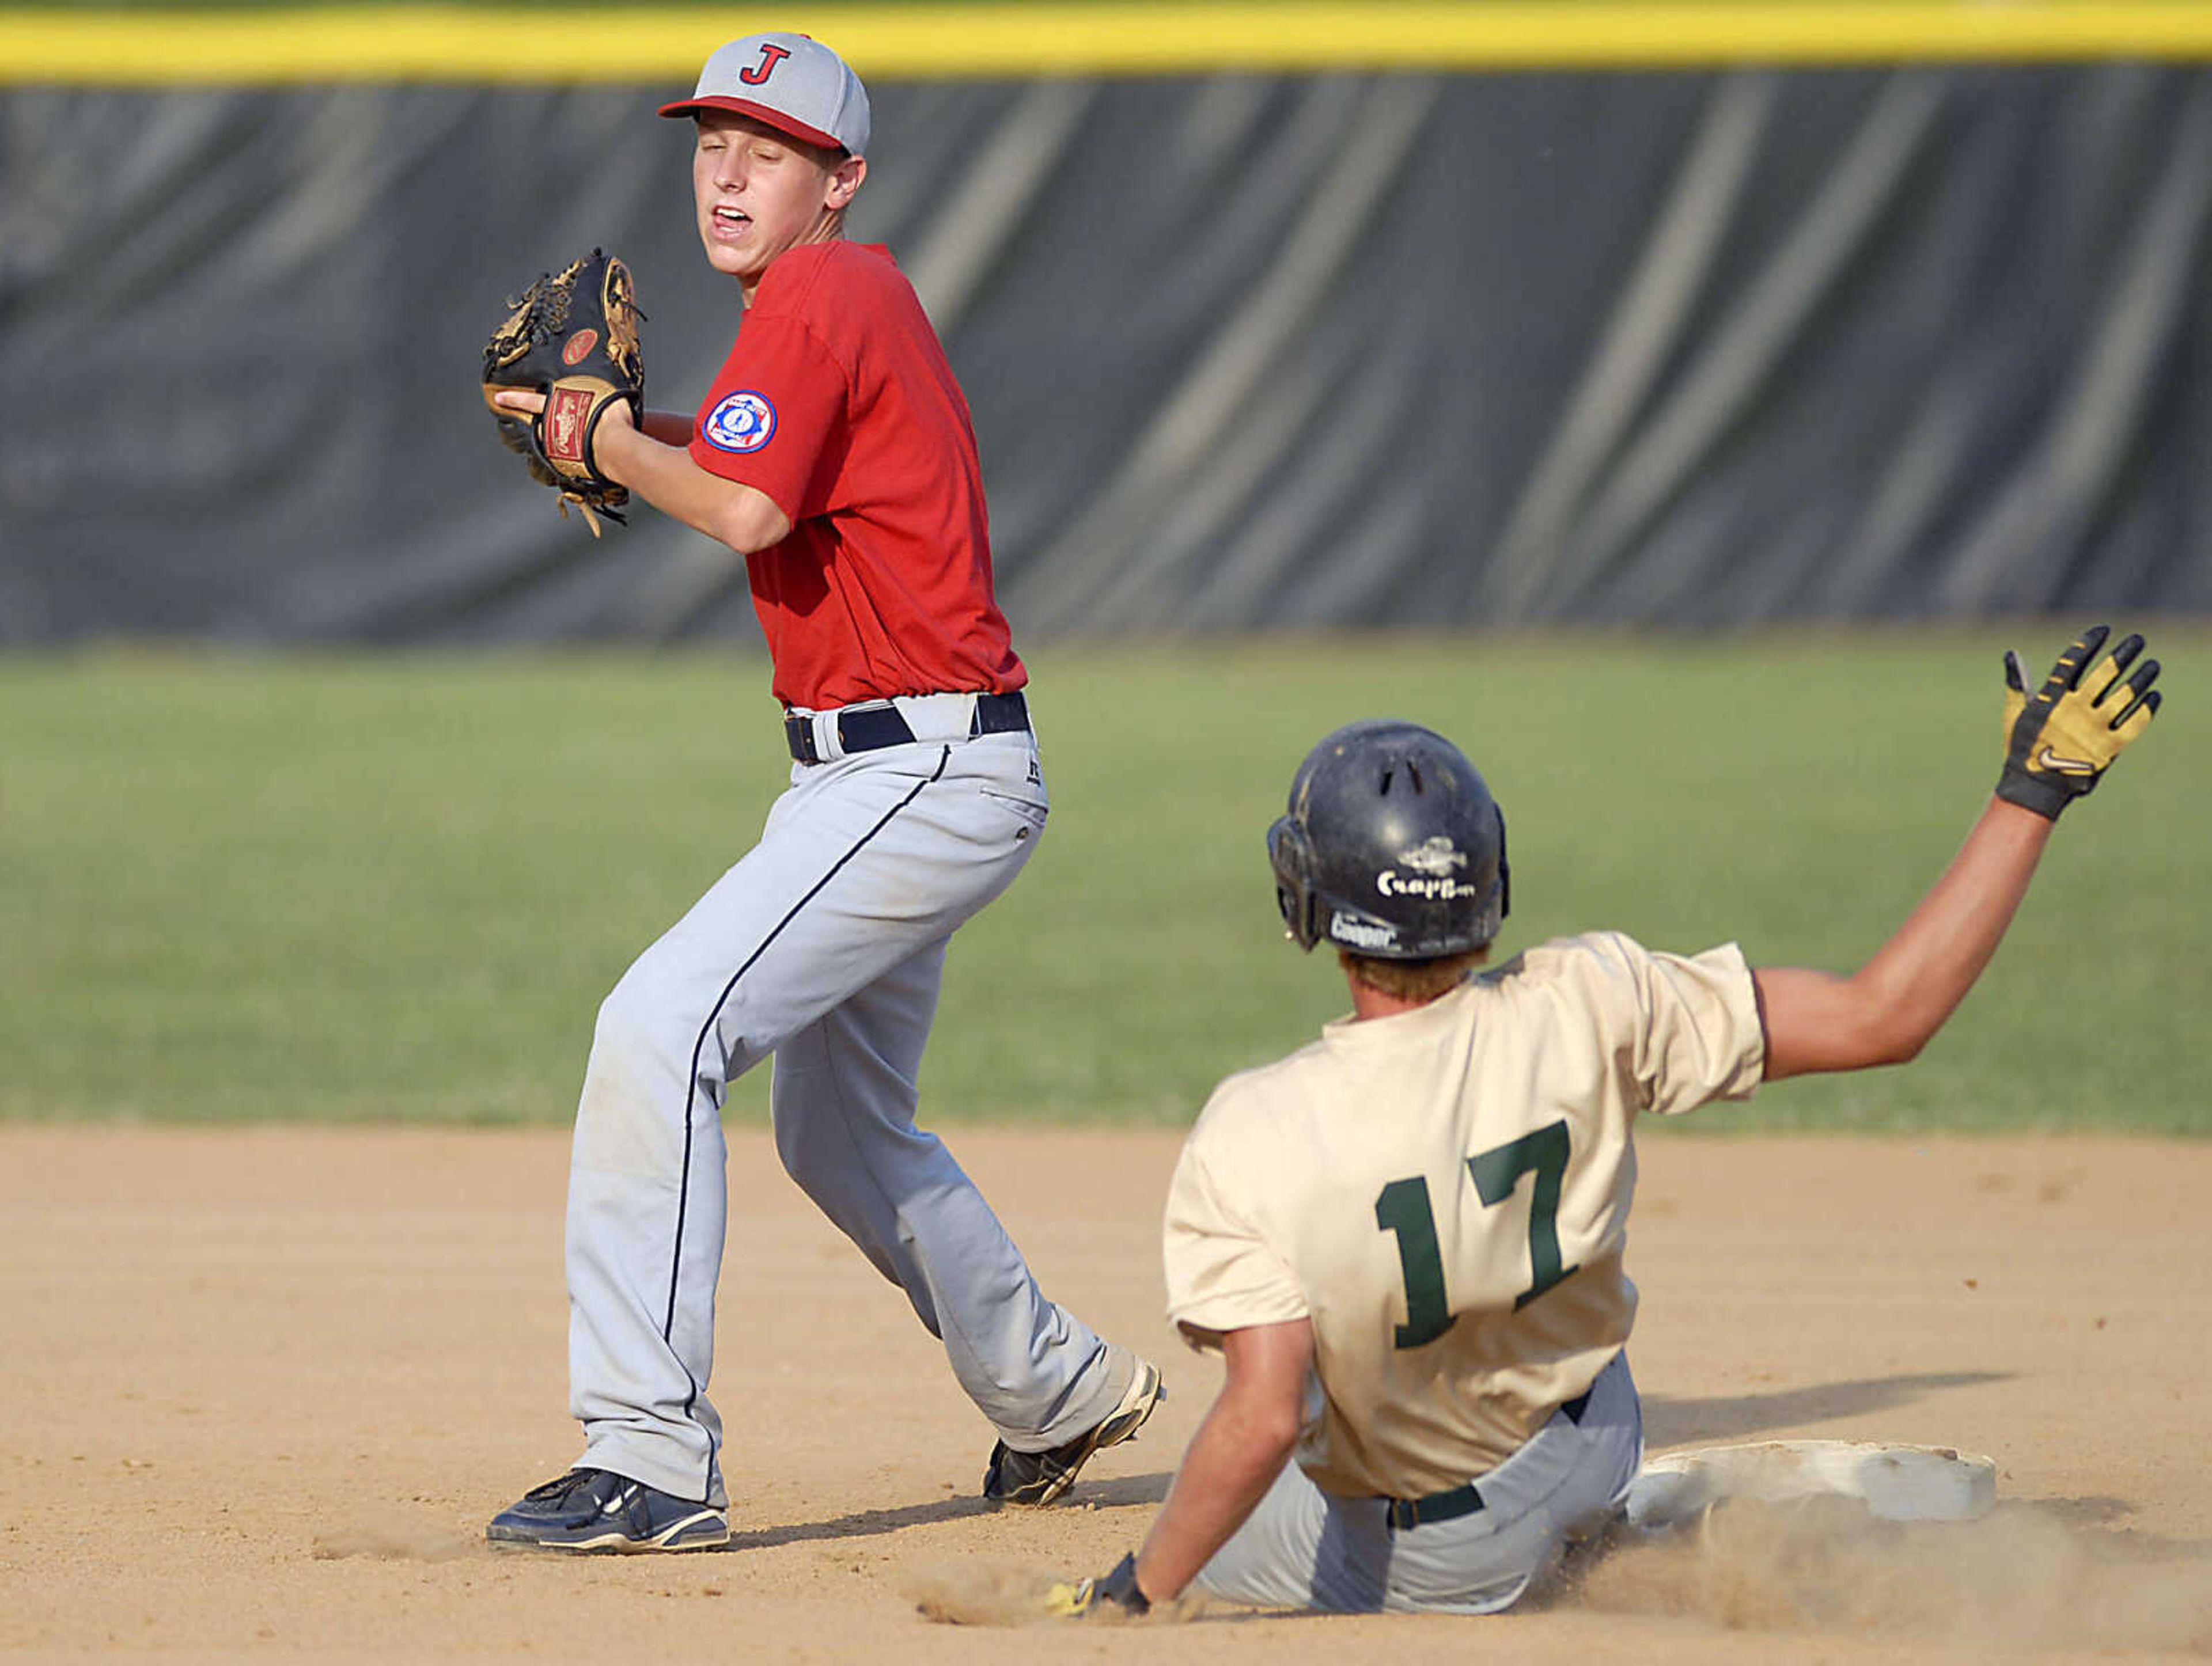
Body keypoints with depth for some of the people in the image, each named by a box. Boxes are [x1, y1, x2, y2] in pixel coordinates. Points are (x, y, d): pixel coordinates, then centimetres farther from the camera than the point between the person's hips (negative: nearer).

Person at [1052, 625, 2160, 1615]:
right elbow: (1883, 1019, -23)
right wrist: (2034, 791, -17)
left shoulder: (1256, 1139, -33)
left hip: (1430, 1565, -5)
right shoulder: (1582, 1012, -26)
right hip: (1589, 1450, 5)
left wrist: (1134, 1598, -25)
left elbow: (1265, 1417, -38)